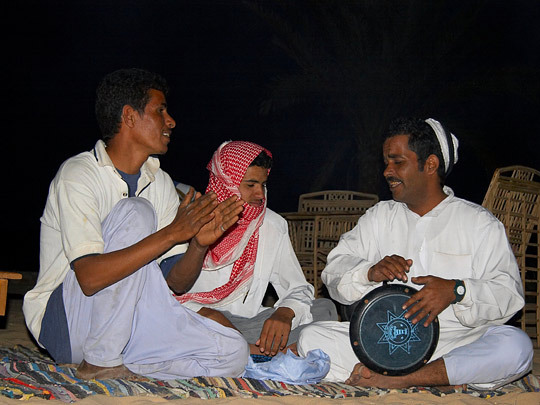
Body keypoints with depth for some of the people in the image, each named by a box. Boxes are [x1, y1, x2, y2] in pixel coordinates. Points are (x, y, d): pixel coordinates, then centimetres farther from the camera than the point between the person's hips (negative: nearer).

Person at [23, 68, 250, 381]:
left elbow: (177, 282, 5)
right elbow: (90, 277, -27)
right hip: (63, 323, -6)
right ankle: (100, 363, -20)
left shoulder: (160, 183, 8)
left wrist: (199, 245, -17)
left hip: (123, 322, 6)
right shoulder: (78, 174, -13)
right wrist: (171, 233, -29)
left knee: (234, 353, -14)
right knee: (135, 212, -27)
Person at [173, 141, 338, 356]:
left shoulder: (273, 225, 10)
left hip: (249, 325, 2)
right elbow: (170, 291, -6)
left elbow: (298, 289, 8)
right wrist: (205, 314, -25)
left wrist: (285, 312, -16)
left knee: (325, 308, -15)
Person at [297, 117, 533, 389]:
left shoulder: (478, 222, 7)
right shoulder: (379, 217, 17)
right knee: (311, 338, -19)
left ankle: (395, 379, -30)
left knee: (516, 346, -31)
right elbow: (335, 271, 7)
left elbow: (509, 293, -4)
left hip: (458, 341, -2)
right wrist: (371, 272, -14)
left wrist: (457, 290, -22)